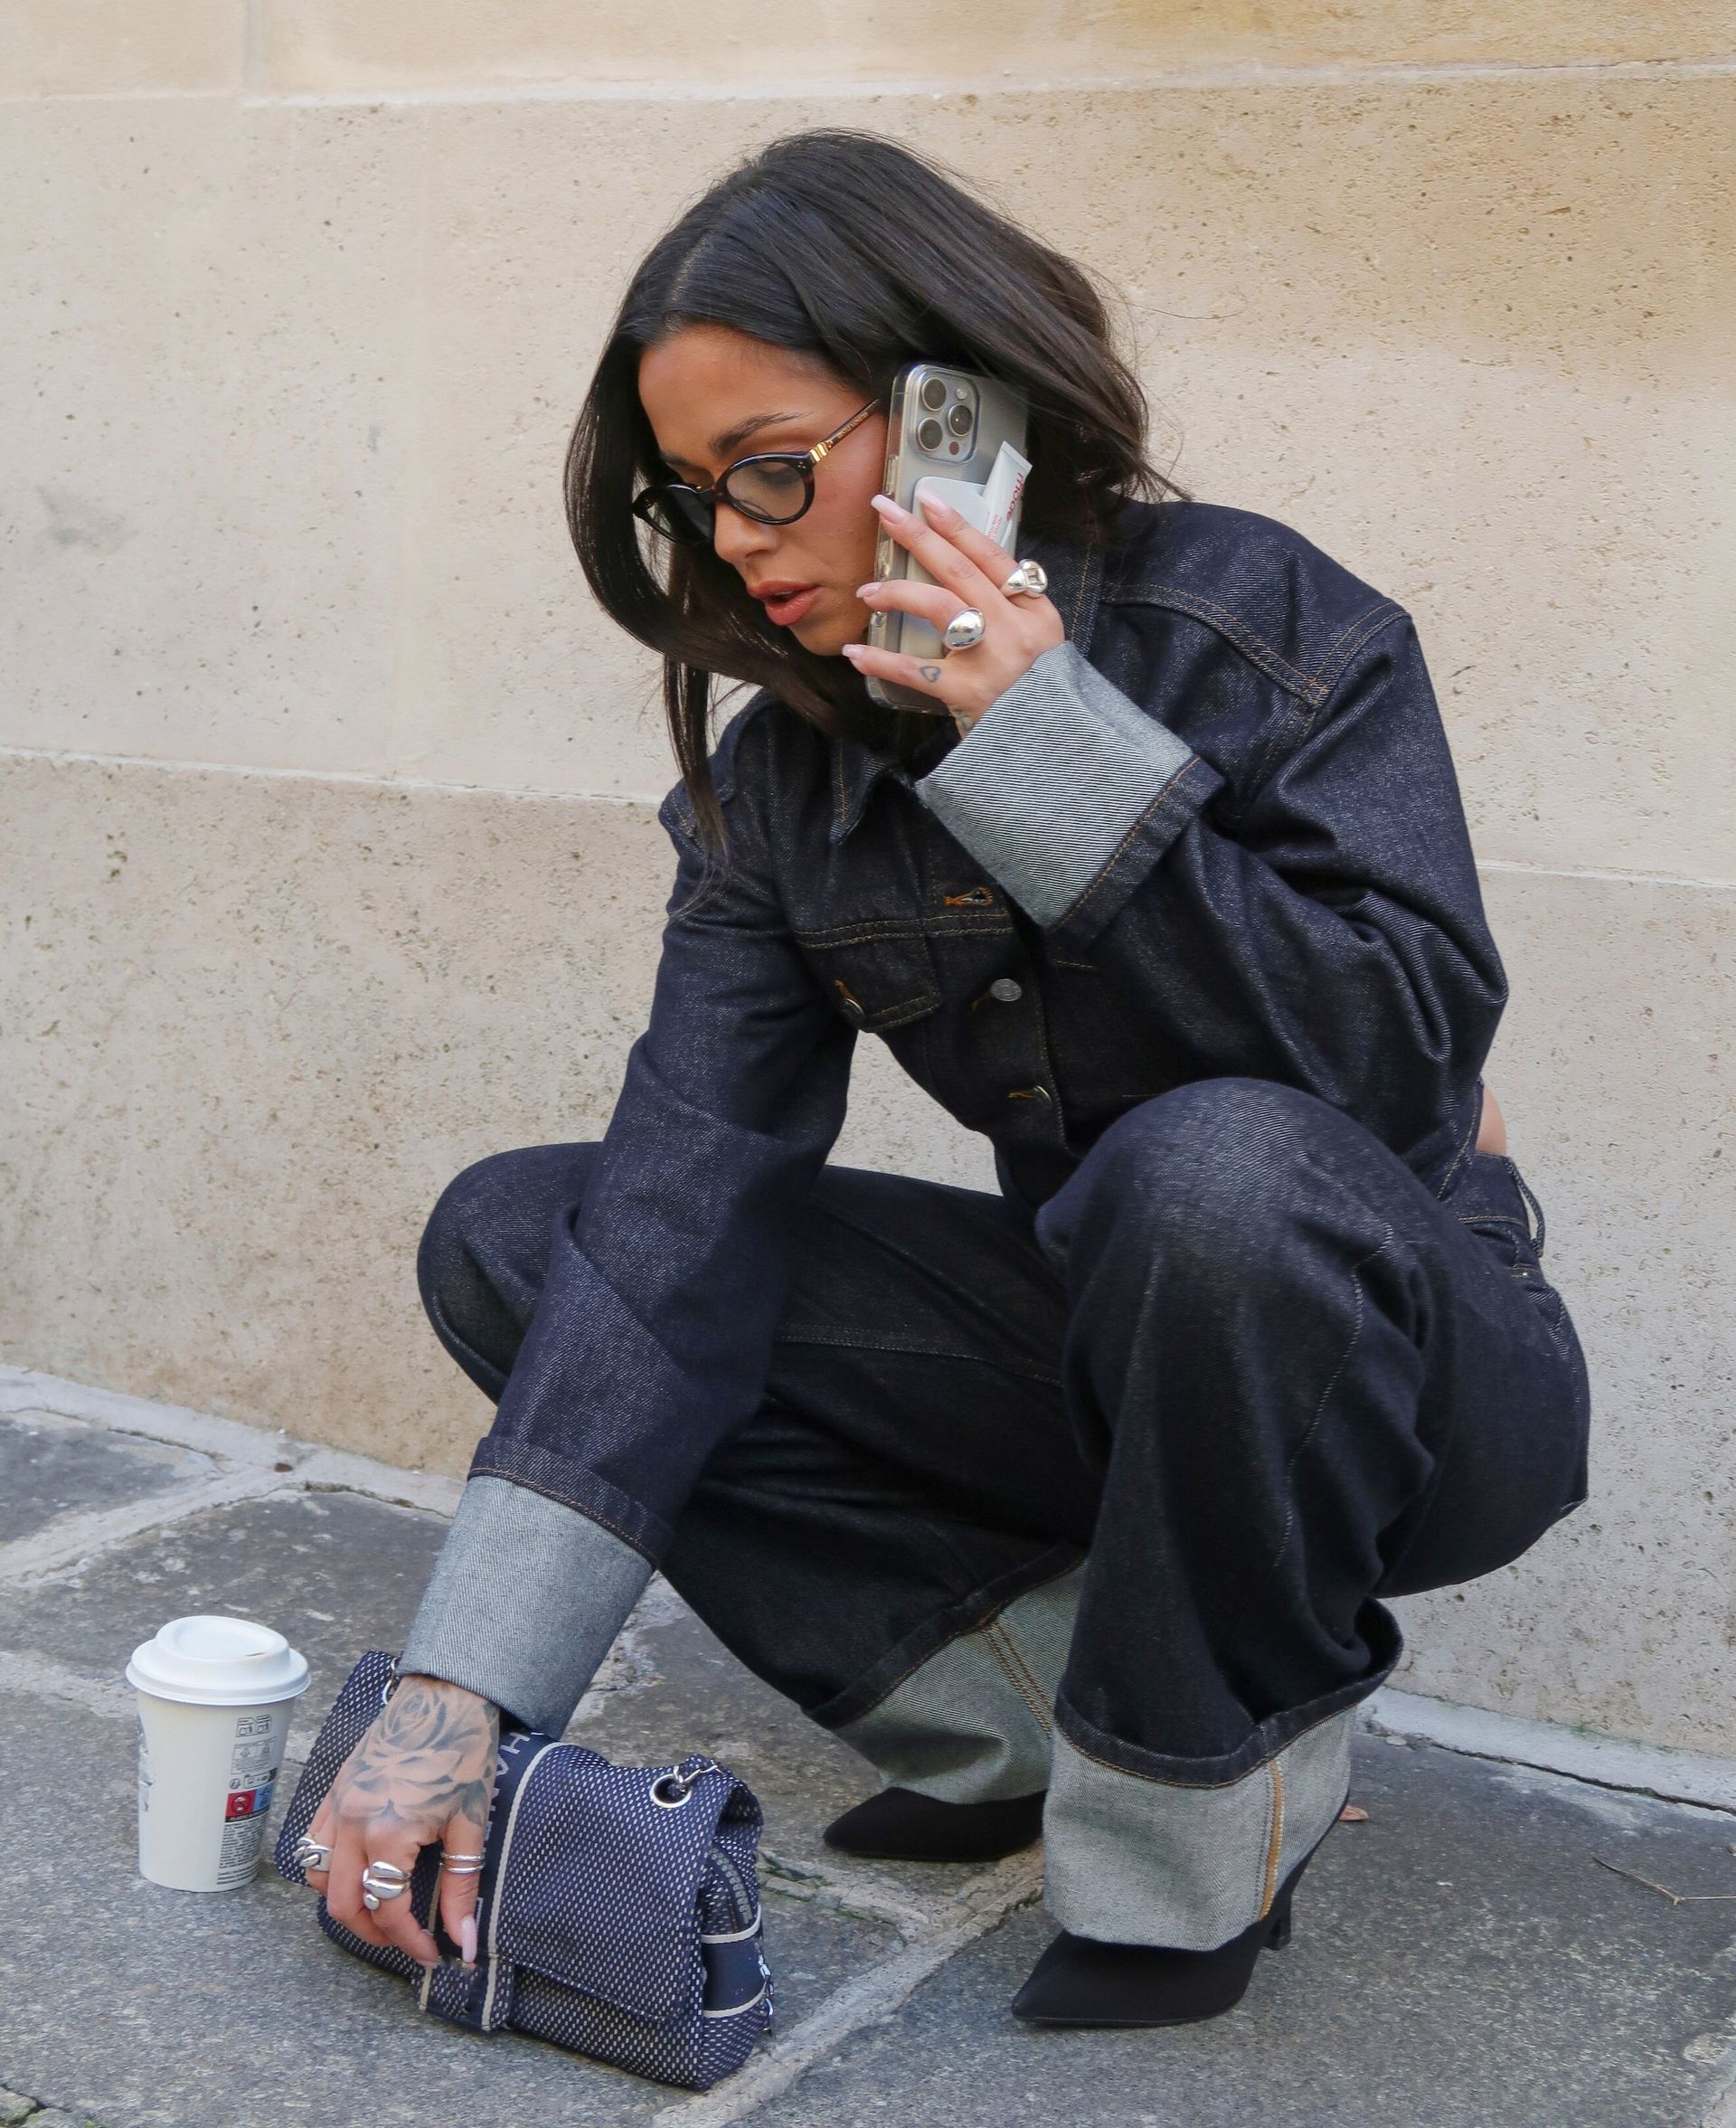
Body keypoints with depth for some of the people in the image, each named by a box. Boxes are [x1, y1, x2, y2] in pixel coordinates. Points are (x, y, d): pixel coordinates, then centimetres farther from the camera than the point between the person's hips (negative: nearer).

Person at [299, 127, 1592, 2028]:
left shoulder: (1270, 633, -17)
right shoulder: (780, 774, -5)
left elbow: (1415, 1059, -29)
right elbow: (680, 1203, -14)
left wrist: (1049, 748, -31)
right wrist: (459, 1688, -24)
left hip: (1396, 1363, -5)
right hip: (1095, 1339, 5)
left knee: (1215, 1165, -39)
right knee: (509, 1238, -6)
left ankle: (1203, 1813, -14)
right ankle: (1029, 1697, -4)